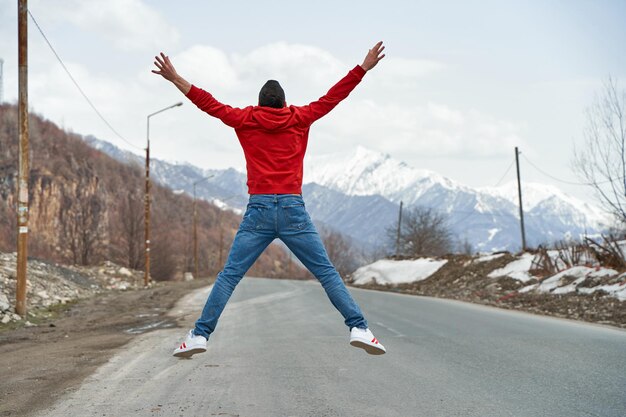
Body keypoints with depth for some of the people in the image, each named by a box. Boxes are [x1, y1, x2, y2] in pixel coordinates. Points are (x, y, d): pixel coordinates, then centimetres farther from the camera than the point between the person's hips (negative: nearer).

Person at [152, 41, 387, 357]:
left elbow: (209, 103, 14)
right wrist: (364, 67, 18)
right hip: (293, 209, 0)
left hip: (258, 211, 0)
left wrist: (174, 78, 21)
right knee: (327, 273, 4)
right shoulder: (299, 118, 9)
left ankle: (199, 335, -2)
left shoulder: (245, 120, 9)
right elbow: (333, 97, 12)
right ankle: (359, 328, -2)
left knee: (229, 276, 3)